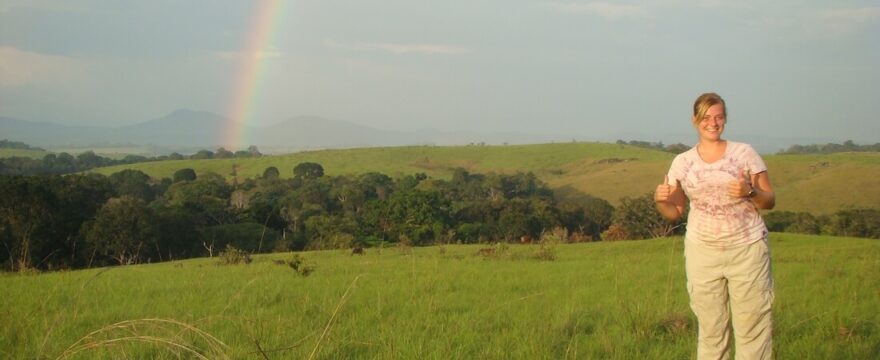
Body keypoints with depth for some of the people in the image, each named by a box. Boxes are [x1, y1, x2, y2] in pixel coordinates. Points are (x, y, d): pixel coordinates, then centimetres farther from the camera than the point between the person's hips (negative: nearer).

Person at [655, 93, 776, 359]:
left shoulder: (745, 153, 1)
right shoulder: (682, 162, 5)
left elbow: (770, 201, 3)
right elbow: (675, 212, 10)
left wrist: (750, 192, -18)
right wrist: (660, 201, -12)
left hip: (747, 248, -1)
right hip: (703, 252, 1)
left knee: (753, 324, -3)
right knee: (710, 327, 5)